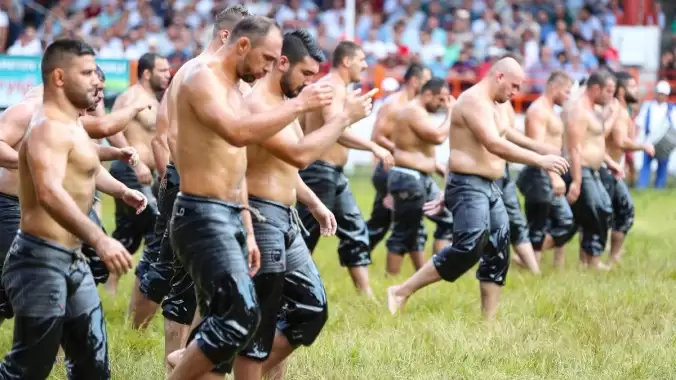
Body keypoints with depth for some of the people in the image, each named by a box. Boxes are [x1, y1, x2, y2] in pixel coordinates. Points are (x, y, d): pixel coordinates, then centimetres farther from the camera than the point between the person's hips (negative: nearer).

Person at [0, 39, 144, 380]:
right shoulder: (49, 127, -19)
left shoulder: (71, 123, 16)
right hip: (41, 260, -11)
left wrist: (122, 190, 42)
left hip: (71, 261, 11)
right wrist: (100, 240, -45)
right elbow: (50, 194, -37)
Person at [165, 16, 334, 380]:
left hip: (229, 218, 10)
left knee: (222, 321, 8)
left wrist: (248, 233, 23)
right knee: (240, 314, -20)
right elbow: (237, 133, -30)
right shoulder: (201, 77, -12)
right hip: (202, 217, -10)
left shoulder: (233, 90, 19)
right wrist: (298, 104, -23)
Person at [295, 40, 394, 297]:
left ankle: (366, 296, 10)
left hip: (333, 175, 11)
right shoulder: (334, 88, -15)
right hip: (320, 172, -11)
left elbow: (301, 126, 23)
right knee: (306, 237, -7)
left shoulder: (332, 87, 18)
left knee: (355, 231, 9)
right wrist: (374, 147, -35)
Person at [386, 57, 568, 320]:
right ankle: (401, 293, -10)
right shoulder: (474, 101, -16)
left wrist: (447, 194, 23)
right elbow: (494, 145, -28)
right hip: (468, 186, -10)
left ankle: (488, 321, 10)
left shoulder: (497, 105, 17)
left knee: (498, 252, 7)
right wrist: (540, 160, -29)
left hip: (490, 187, 10)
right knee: (469, 248, -20)